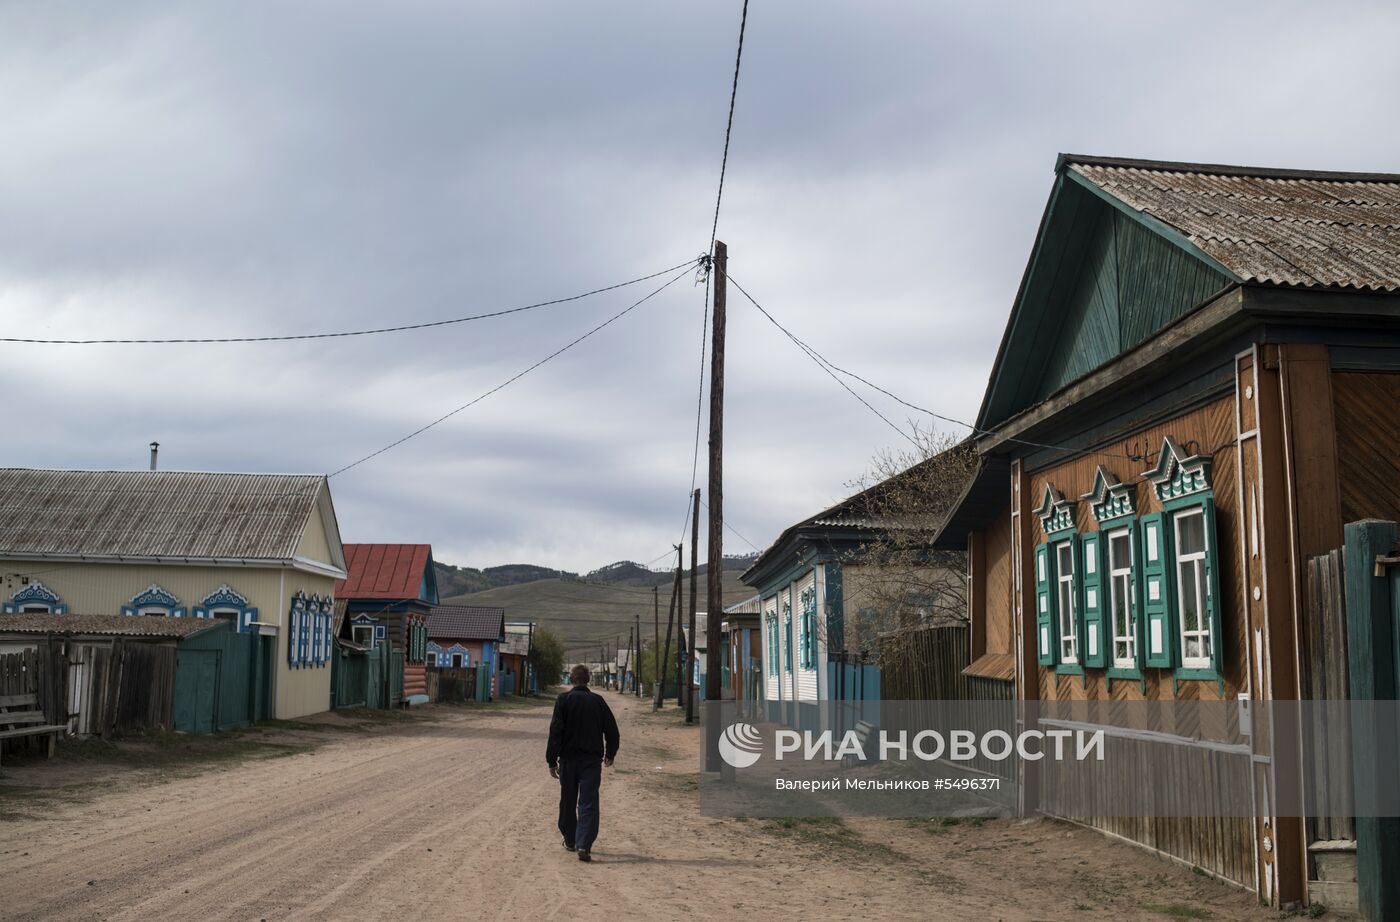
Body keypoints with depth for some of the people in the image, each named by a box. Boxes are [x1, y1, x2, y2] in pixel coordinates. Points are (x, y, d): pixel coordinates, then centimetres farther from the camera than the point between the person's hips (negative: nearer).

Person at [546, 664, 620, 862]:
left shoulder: (564, 700, -5)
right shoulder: (598, 701, 3)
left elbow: (555, 731, -10)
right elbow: (612, 730, 10)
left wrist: (552, 760, -5)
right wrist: (610, 754, 25)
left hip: (568, 758, -1)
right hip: (592, 760, 1)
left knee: (568, 801, 15)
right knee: (588, 803, -2)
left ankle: (570, 840, 26)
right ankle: (584, 845, -15)